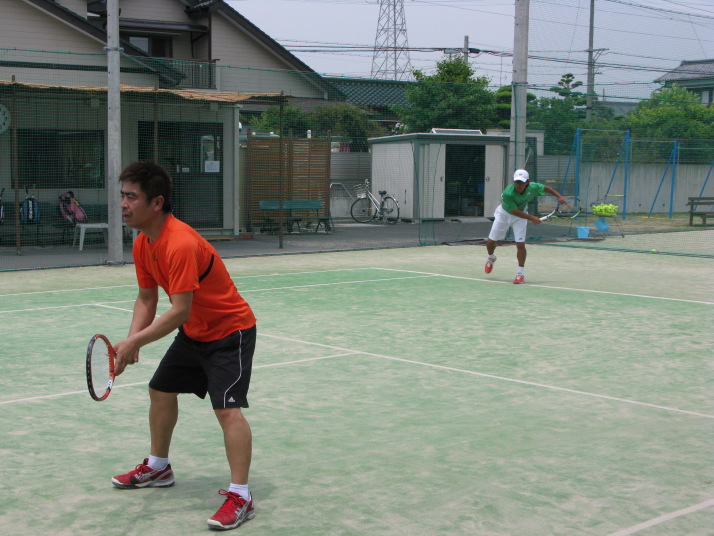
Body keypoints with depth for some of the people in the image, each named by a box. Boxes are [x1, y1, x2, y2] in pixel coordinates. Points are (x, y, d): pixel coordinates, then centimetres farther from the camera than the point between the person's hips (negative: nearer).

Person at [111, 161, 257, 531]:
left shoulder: (180, 244, -33)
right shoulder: (143, 244, -3)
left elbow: (180, 310, -35)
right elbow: (147, 299, 4)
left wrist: (134, 342, -34)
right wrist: (131, 340, -12)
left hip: (230, 330, -10)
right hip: (193, 332, 10)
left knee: (227, 408, -19)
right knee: (161, 390, 20)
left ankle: (240, 497, -14)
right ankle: (158, 467, 40)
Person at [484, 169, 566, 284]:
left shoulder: (533, 187, -25)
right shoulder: (508, 193, -37)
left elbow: (545, 188, -2)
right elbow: (515, 211, -31)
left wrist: (558, 196, -8)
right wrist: (531, 218, -31)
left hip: (521, 215, 1)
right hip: (504, 214, -1)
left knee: (520, 244, -11)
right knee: (491, 242, 8)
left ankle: (520, 274, 2)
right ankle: (491, 258, 43)